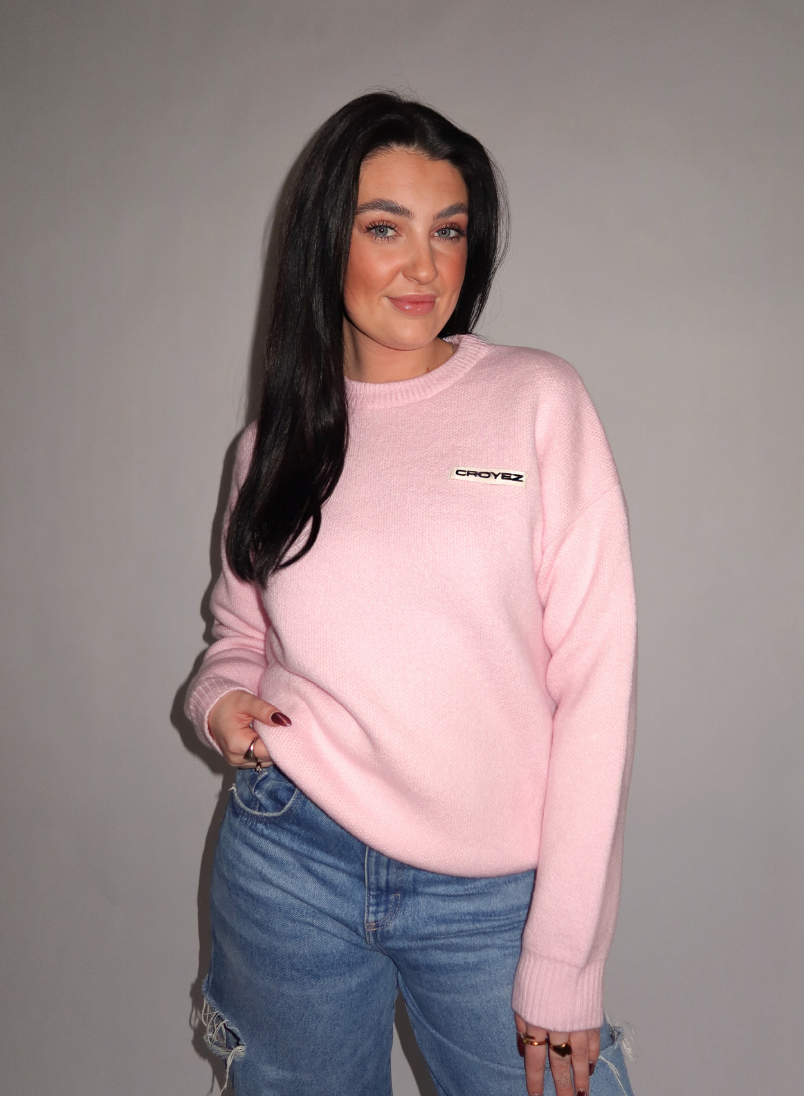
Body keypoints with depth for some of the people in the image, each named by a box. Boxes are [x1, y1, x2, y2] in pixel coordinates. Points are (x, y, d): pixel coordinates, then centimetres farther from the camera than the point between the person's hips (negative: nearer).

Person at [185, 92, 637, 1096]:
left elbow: (594, 679, -9)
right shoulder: (275, 442, 5)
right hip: (292, 862, 3)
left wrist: (563, 958, -10)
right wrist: (218, 697, -6)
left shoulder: (538, 401, -6)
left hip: (493, 897, -2)